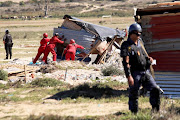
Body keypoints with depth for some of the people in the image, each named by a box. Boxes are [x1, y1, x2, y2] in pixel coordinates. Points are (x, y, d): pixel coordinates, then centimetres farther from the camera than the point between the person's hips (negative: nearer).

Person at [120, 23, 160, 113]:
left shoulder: (140, 42, 15)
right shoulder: (126, 46, -7)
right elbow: (126, 62, -15)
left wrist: (148, 59, 5)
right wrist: (129, 76, -24)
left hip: (146, 72, 6)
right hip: (135, 74, -6)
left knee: (155, 89, -2)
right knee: (133, 94, 0)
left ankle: (155, 110, 7)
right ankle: (134, 113, 10)